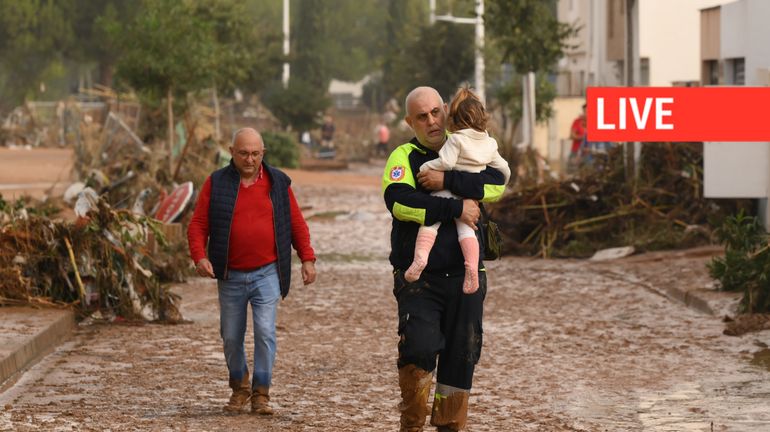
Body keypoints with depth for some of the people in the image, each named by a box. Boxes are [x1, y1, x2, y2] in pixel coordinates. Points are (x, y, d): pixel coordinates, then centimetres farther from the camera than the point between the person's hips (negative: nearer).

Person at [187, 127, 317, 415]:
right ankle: (240, 388, 30)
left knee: (265, 331, -13)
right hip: (230, 276, 1)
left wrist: (307, 258, 2)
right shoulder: (216, 183, 0)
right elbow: (198, 224, -2)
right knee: (231, 337, 9)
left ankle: (261, 394, -4)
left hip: (267, 274, -1)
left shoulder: (278, 183, 3)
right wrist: (199, 256, -18)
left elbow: (297, 223, 9)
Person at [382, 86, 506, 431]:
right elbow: (399, 201, -19)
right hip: (419, 278, -3)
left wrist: (447, 180, -19)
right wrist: (456, 209, -20)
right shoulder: (404, 157, 0)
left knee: (462, 354, 8)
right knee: (419, 348, -17)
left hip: (465, 276, 4)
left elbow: (497, 183, -9)